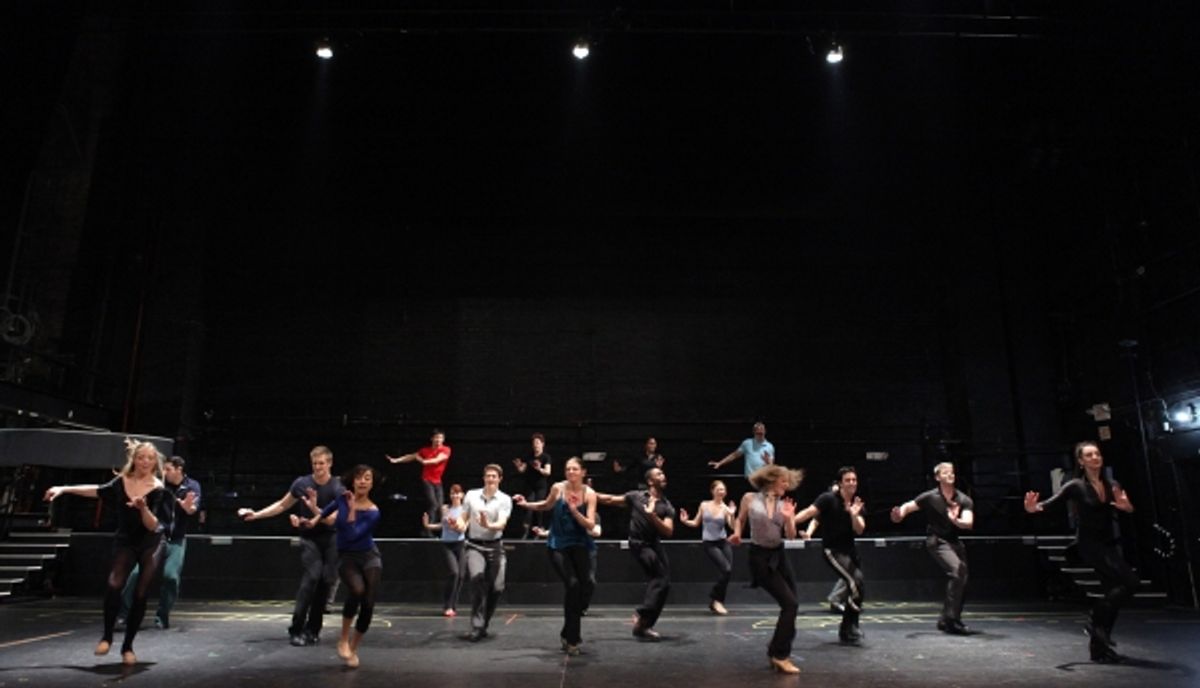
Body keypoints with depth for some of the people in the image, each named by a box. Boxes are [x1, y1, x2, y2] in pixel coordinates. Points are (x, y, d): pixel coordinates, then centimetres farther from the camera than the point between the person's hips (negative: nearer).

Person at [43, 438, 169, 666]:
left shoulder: (158, 489, -17)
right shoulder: (121, 482, -7)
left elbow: (153, 526, -21)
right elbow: (97, 491, 13)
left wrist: (143, 508, -40)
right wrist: (63, 489, 13)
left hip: (150, 545, -2)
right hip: (125, 541, 2)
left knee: (140, 594, -3)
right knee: (114, 585, -21)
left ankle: (127, 646, 12)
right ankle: (107, 636, 0)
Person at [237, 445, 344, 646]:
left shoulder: (337, 488, -12)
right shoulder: (301, 483, -5)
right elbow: (282, 505, 10)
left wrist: (314, 509, -32)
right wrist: (256, 515, 5)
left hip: (331, 539, 0)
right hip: (309, 538, 0)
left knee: (325, 581, -1)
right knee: (311, 578, -17)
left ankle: (313, 630, 13)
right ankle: (296, 629, -9)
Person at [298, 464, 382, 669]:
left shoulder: (373, 512, -14)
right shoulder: (343, 498, -3)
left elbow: (352, 535, -23)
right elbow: (330, 508, 22)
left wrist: (352, 509, -21)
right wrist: (315, 519, 15)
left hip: (369, 556, -1)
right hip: (347, 557, 1)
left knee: (368, 604, -9)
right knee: (356, 590, -30)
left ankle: (354, 648, 16)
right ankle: (343, 640, -9)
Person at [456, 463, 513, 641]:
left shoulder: (505, 499, -4)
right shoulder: (471, 495, 4)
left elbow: (502, 524, -17)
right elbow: (463, 517, 11)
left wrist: (488, 525, -37)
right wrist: (461, 525, -12)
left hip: (494, 547, 1)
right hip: (474, 546, -1)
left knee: (497, 588, -1)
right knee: (478, 577, -26)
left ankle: (482, 624, 24)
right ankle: (477, 627, -19)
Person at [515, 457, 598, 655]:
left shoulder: (589, 494, -6)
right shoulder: (557, 488, -5)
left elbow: (591, 525, -12)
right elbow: (547, 506, 17)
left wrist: (575, 511, -25)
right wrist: (526, 504, 5)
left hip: (579, 544, 1)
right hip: (558, 544, -1)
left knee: (587, 583, -19)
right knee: (572, 584, -17)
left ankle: (569, 633, 6)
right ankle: (571, 638, 2)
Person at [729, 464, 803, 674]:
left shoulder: (785, 504, 5)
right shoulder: (750, 498, -5)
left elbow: (791, 536, -1)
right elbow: (740, 519, 10)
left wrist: (789, 519, -18)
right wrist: (737, 534, -8)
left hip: (779, 556, 6)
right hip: (760, 556, -6)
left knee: (789, 605, 7)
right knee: (790, 603, -12)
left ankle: (776, 651, 26)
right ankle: (780, 655, -1)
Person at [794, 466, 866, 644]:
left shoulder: (858, 503, 3)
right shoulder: (829, 498, -15)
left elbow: (859, 530, -6)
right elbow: (809, 512, -27)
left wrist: (854, 515, -26)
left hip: (850, 549, 7)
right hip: (832, 550, -7)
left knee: (856, 588, 12)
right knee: (856, 583, -21)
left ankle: (847, 630, 31)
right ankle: (849, 628, -6)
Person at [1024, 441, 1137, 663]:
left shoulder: (1112, 485, 7)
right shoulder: (1076, 486, -8)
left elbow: (1130, 510, 3)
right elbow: (1052, 503, -14)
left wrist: (1127, 507, -21)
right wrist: (1034, 508, -35)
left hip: (1110, 543, 6)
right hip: (1089, 544, -6)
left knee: (1113, 593, 5)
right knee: (1130, 582, -19)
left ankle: (1099, 646, 15)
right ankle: (1098, 622, -5)